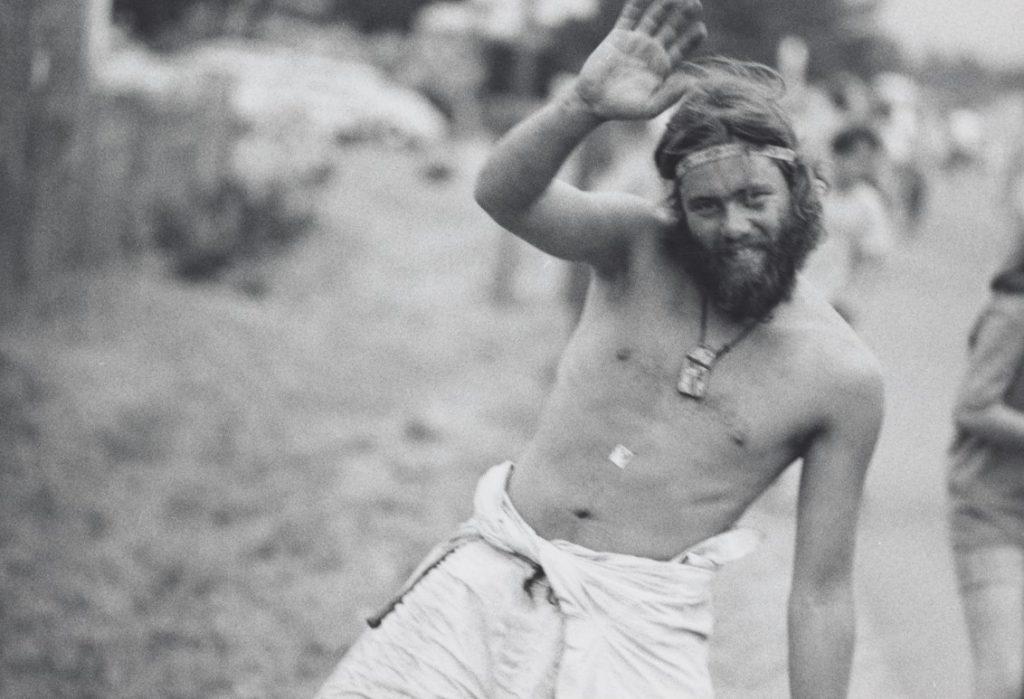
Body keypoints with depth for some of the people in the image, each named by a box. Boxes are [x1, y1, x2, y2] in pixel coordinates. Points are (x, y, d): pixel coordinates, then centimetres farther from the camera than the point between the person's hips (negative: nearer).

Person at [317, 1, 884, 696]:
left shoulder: (843, 376, -6)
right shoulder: (638, 247, -2)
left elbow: (822, 591, -1)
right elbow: (503, 195, -21)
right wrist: (583, 105, -40)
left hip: (643, 621, -2)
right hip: (492, 579, 2)